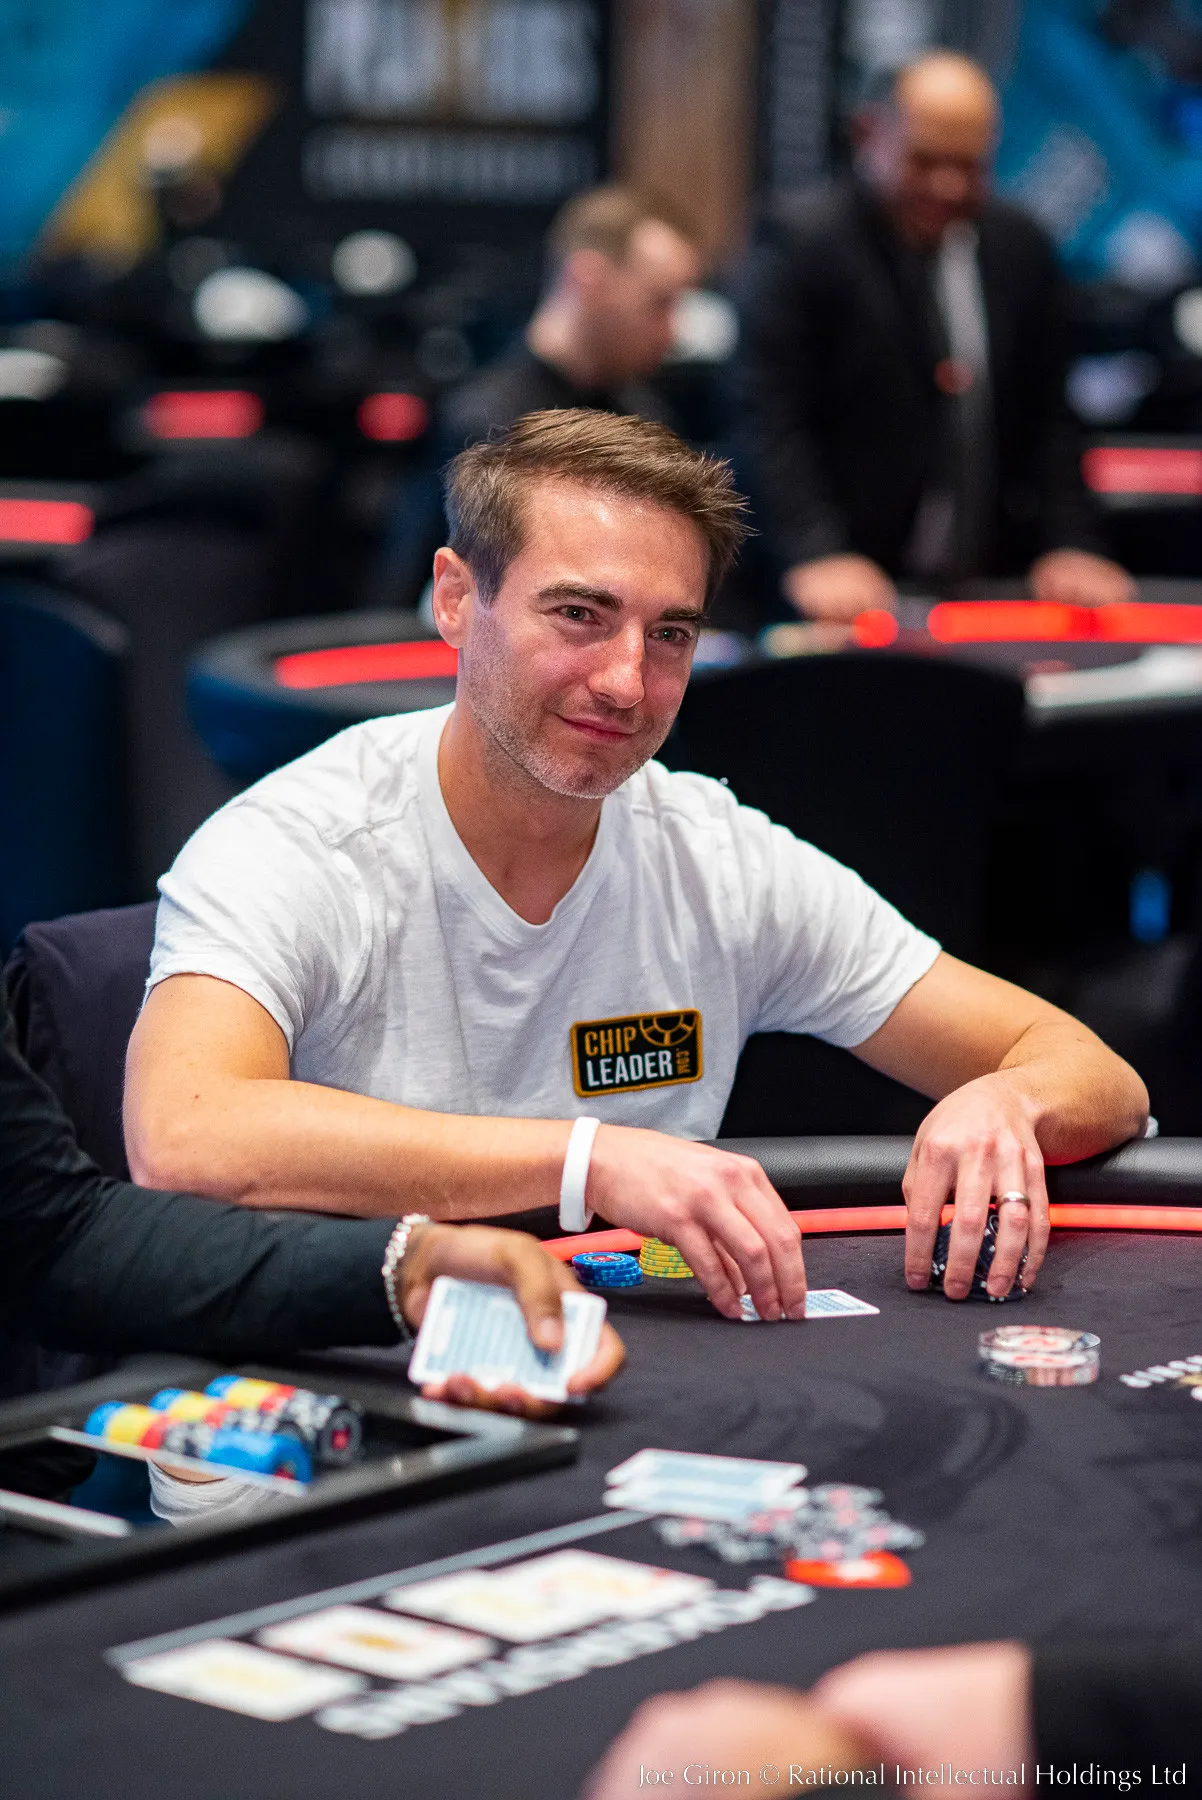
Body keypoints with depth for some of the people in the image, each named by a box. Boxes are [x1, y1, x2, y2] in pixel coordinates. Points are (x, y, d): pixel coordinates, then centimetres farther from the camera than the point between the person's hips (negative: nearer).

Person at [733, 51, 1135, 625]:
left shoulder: (1021, 247, 12)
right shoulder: (802, 240, -4)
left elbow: (1046, 416, 16)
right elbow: (771, 419, -10)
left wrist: (1067, 546, 3)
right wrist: (817, 556, -23)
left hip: (991, 583, 5)